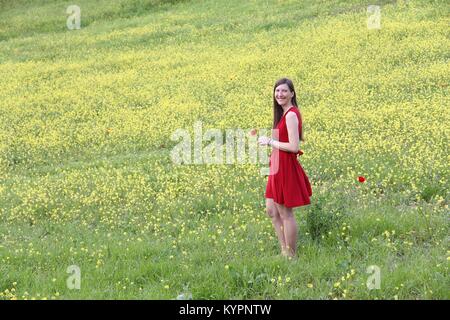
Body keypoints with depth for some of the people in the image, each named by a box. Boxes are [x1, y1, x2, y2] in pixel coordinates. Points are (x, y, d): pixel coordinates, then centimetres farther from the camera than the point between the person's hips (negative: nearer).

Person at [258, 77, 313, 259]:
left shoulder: (290, 115, -19)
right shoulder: (288, 113, 11)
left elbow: (294, 147, -24)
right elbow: (301, 139, 19)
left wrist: (270, 142, -15)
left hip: (286, 167, -10)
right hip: (278, 168, 10)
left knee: (285, 213, -1)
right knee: (271, 210, 14)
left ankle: (291, 256, 8)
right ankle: (284, 251, 20)